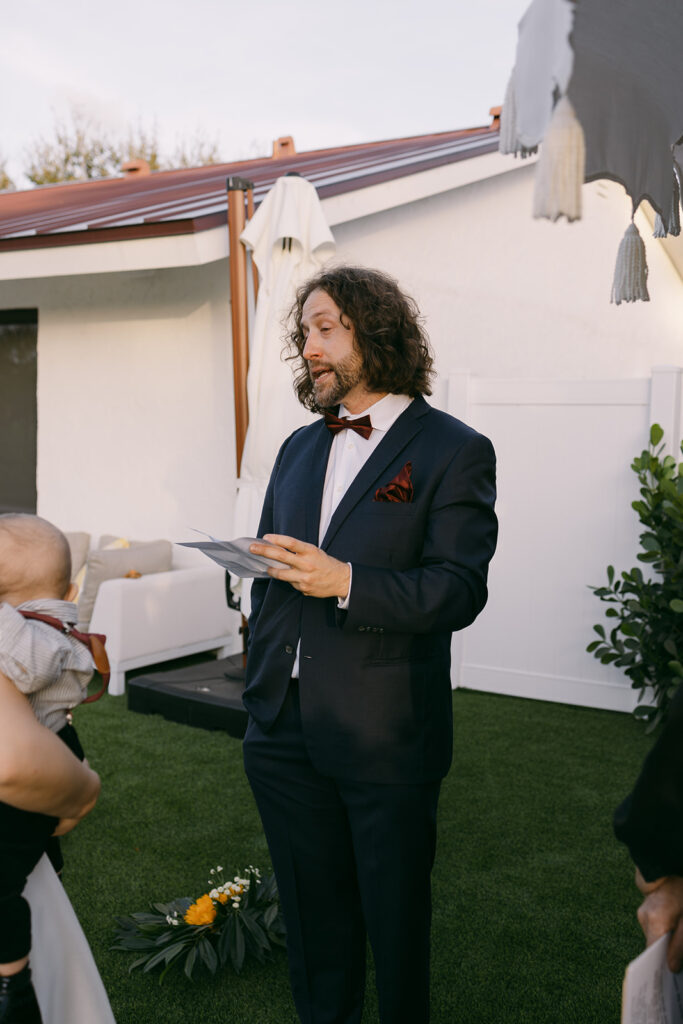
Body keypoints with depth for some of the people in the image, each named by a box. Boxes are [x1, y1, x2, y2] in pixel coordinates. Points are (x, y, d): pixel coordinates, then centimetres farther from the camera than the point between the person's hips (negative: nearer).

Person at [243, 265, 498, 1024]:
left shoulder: (454, 451, -6)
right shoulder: (299, 448, 12)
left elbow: (460, 590, -14)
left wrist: (347, 584, -27)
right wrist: (259, 697, 12)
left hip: (386, 739, -5)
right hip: (287, 728, 6)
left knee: (395, 917, 13)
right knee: (311, 915, 20)